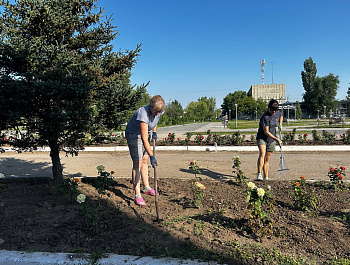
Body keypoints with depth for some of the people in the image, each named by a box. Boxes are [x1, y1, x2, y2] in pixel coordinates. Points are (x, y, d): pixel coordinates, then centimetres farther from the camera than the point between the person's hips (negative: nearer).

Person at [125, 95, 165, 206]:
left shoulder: (159, 111, -14)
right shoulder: (143, 114, -36)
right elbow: (144, 139, -38)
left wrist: (154, 132, 1)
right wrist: (152, 156, -40)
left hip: (146, 133, 7)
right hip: (133, 135, -7)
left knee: (144, 160, 14)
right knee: (137, 163, -11)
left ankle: (146, 187, 28)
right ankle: (137, 195, -7)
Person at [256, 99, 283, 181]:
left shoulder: (278, 113, 2)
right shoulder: (265, 117, -20)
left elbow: (281, 116, 29)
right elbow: (266, 132, -20)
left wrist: (280, 124, 10)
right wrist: (276, 139, -20)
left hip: (271, 140, 6)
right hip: (262, 138, -6)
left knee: (267, 159, 7)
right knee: (262, 154, -28)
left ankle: (266, 178, 12)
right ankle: (259, 175, -33)